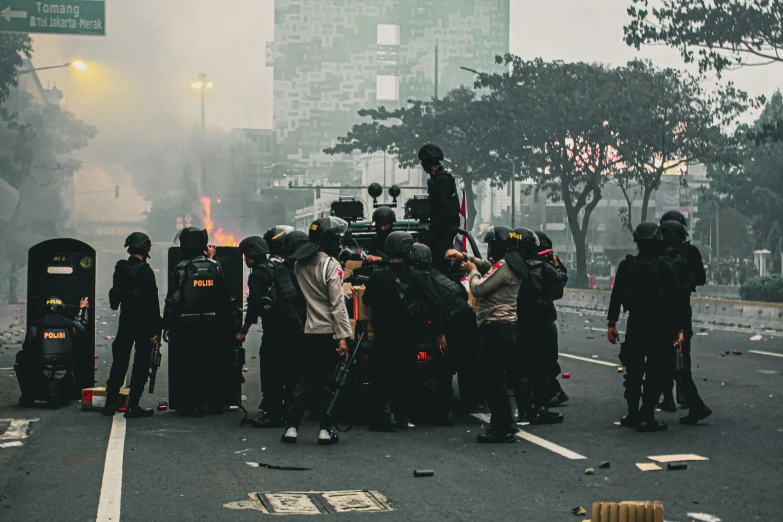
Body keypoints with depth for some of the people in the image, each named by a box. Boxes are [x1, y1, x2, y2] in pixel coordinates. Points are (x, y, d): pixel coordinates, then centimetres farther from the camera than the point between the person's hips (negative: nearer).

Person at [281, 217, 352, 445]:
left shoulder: (300, 263, 6)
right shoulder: (331, 265, -13)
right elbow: (338, 305, -16)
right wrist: (342, 337, -16)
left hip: (310, 331, 5)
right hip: (329, 332, -5)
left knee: (306, 379, 11)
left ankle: (291, 426, 9)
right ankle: (325, 430, 4)